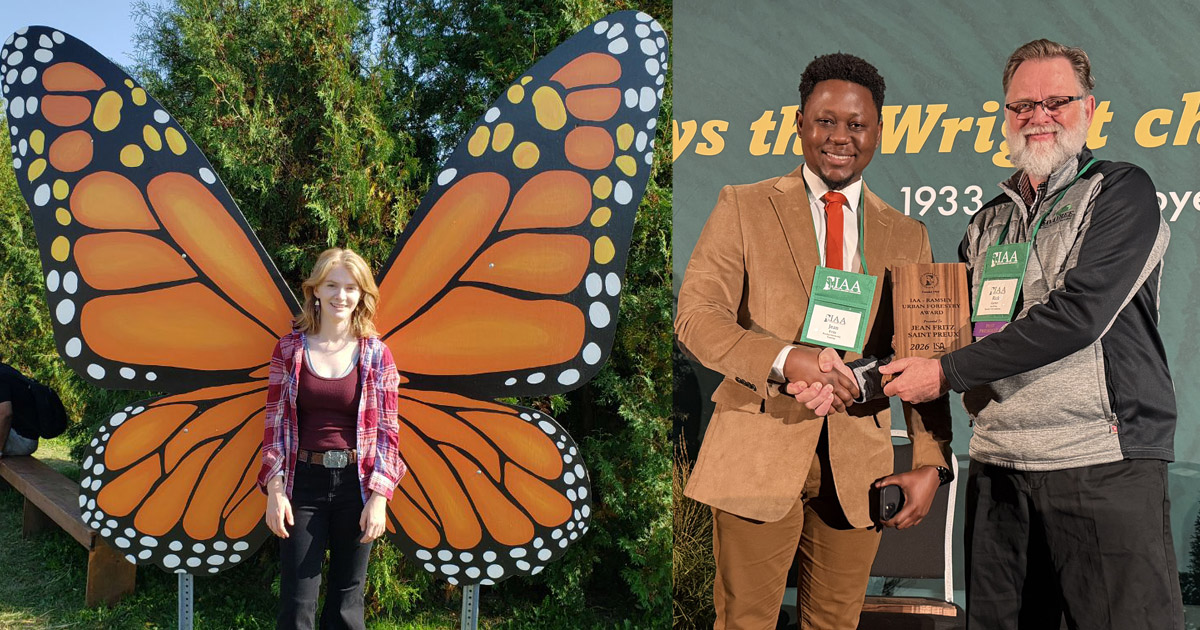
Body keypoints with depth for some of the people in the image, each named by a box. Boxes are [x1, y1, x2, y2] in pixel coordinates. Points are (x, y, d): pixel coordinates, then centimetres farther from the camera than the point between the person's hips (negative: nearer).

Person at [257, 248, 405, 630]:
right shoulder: (290, 348, 2)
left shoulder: (376, 354, 1)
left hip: (357, 483, 0)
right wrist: (275, 490, -5)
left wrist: (379, 497, -7)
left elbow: (387, 431, 1)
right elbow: (275, 424, 3)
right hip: (304, 483, 0)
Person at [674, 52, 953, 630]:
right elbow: (696, 315, -7)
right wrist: (786, 360, -23)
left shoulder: (907, 236, 11)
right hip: (758, 456, -2)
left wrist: (929, 463, -1)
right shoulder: (744, 208, 2)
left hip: (858, 465, 3)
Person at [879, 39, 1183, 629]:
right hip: (997, 468, 6)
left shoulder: (1121, 190, -2)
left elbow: (1077, 315, -15)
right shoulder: (988, 221, 17)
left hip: (1104, 464, -5)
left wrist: (946, 372, -13)